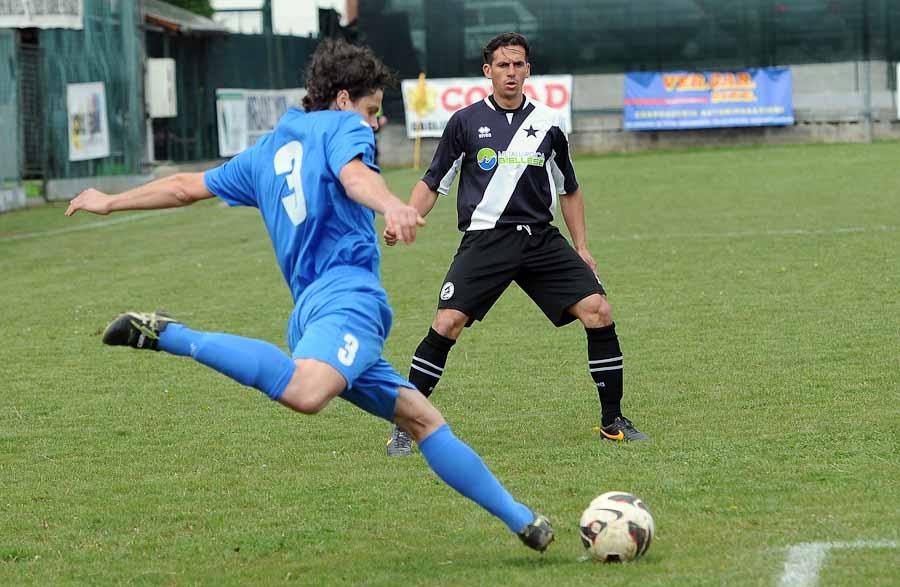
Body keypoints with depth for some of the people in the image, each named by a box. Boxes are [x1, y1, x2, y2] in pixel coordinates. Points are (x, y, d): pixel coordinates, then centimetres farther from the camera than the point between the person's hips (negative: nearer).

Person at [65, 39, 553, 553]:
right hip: (347, 293, -10)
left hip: (310, 308, 10)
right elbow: (354, 174, -15)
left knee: (420, 416, 12)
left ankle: (521, 520, 11)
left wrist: (110, 202, 50)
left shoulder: (268, 151, 29)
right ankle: (170, 337, -26)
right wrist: (392, 205, -36)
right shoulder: (343, 127, 9)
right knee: (304, 394, -36)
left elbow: (186, 187, 35)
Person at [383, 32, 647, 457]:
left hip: (540, 238, 3)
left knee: (598, 312, -10)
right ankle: (405, 426, -4)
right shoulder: (465, 122, 2)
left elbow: (568, 188, 20)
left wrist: (581, 246, 14)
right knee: (446, 325, -18)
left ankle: (612, 420, 4)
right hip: (485, 241, -3)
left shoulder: (548, 123, 9)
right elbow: (433, 183, 6)